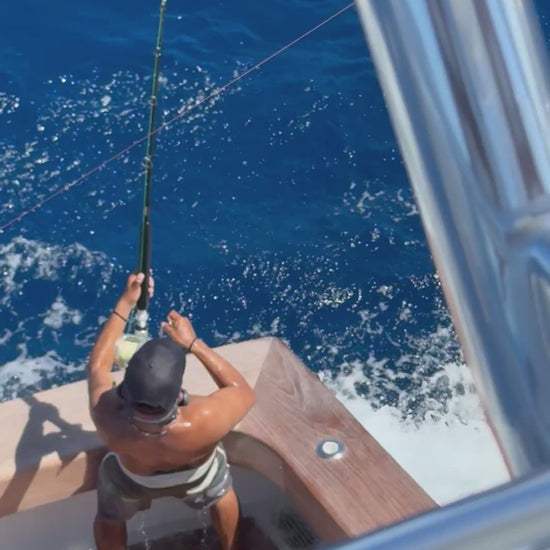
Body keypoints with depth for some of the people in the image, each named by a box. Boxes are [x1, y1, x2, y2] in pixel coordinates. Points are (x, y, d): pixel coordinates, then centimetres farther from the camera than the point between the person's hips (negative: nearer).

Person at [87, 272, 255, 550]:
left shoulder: (109, 419, -44)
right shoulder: (204, 423, -50)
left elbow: (97, 366, -22)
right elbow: (245, 393, -28)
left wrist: (125, 304, -19)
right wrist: (194, 344, -31)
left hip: (133, 481, 0)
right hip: (196, 476, 0)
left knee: (109, 518, 33)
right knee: (222, 494, 35)